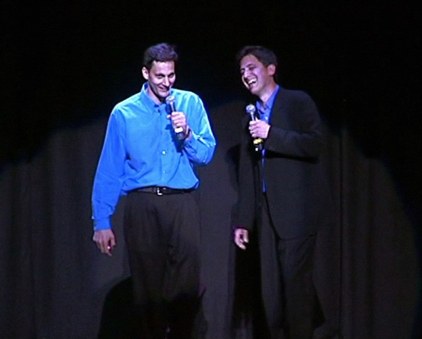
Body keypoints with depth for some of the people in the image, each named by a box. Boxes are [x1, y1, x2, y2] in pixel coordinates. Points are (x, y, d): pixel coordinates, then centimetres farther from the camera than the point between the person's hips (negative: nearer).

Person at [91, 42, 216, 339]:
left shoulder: (190, 103, 8)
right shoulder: (124, 113, 5)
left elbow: (206, 155, 6)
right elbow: (110, 171, 4)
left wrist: (187, 133, -12)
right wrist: (102, 222, 1)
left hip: (182, 203, 0)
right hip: (142, 206, 0)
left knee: (187, 284, -9)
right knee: (148, 285, 3)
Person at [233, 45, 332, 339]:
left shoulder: (298, 102, 0)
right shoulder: (250, 115, 17)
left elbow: (316, 144, -14)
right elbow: (246, 172, 17)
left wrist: (272, 134, -18)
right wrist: (244, 220, 13)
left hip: (296, 208, -6)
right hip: (266, 212, 6)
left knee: (295, 280, -8)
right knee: (271, 287, 6)